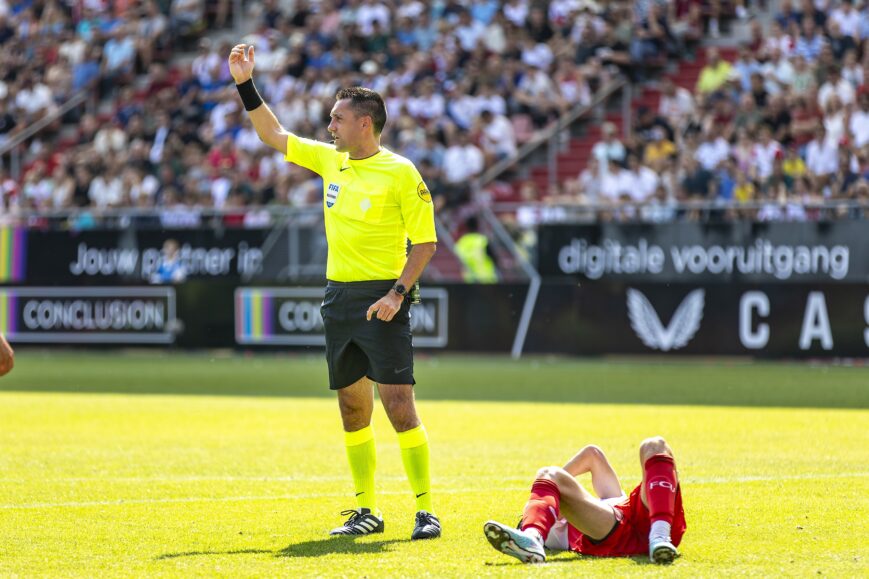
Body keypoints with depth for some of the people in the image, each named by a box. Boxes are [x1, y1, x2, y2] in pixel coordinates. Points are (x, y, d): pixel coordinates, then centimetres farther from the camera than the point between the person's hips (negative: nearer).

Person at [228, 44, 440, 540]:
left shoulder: (400, 172, -9)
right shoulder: (329, 160, 10)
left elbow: (426, 241, -9)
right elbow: (274, 135, 21)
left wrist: (398, 294, -19)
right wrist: (245, 84, 13)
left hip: (381, 299, -7)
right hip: (339, 296, 7)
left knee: (399, 404, -12)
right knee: (352, 406, 8)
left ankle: (426, 511, -9)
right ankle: (367, 511, 16)